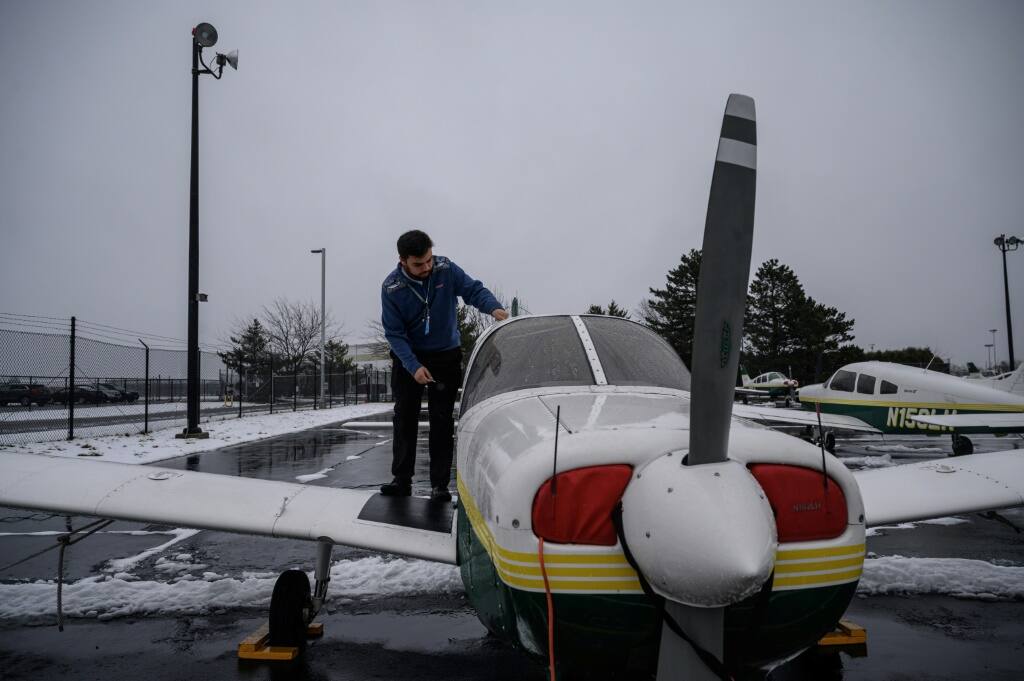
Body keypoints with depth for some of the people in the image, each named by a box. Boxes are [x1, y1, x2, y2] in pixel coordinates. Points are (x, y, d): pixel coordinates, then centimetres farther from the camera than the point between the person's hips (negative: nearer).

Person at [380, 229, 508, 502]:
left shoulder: (446, 269, -15)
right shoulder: (391, 287, -16)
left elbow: (474, 289, -10)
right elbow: (394, 333, -16)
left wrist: (494, 307, -32)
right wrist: (414, 366, -26)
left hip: (446, 354, 0)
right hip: (407, 357, 0)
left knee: (442, 419, -2)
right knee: (404, 417, 4)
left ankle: (439, 484, 2)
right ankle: (402, 480, 13)